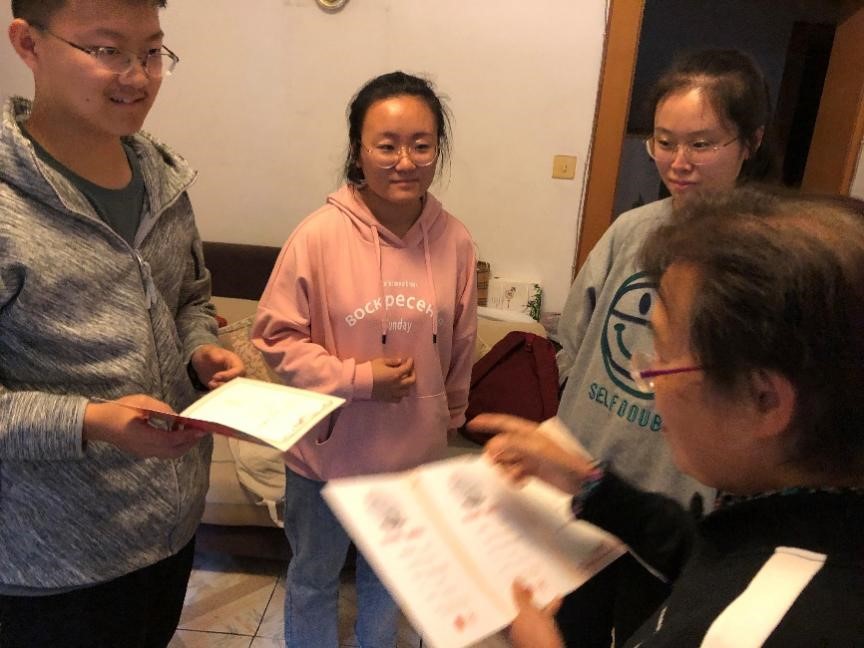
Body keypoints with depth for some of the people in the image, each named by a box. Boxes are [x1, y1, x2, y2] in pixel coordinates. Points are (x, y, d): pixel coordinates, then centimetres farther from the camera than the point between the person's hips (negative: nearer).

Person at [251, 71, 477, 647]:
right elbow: (276, 337, -12)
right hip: (328, 448, -2)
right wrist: (358, 379, -21)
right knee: (314, 577, 22)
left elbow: (460, 346, 2)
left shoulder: (455, 240, -10)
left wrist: (450, 420, 12)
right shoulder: (319, 236, -20)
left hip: (414, 450, 3)